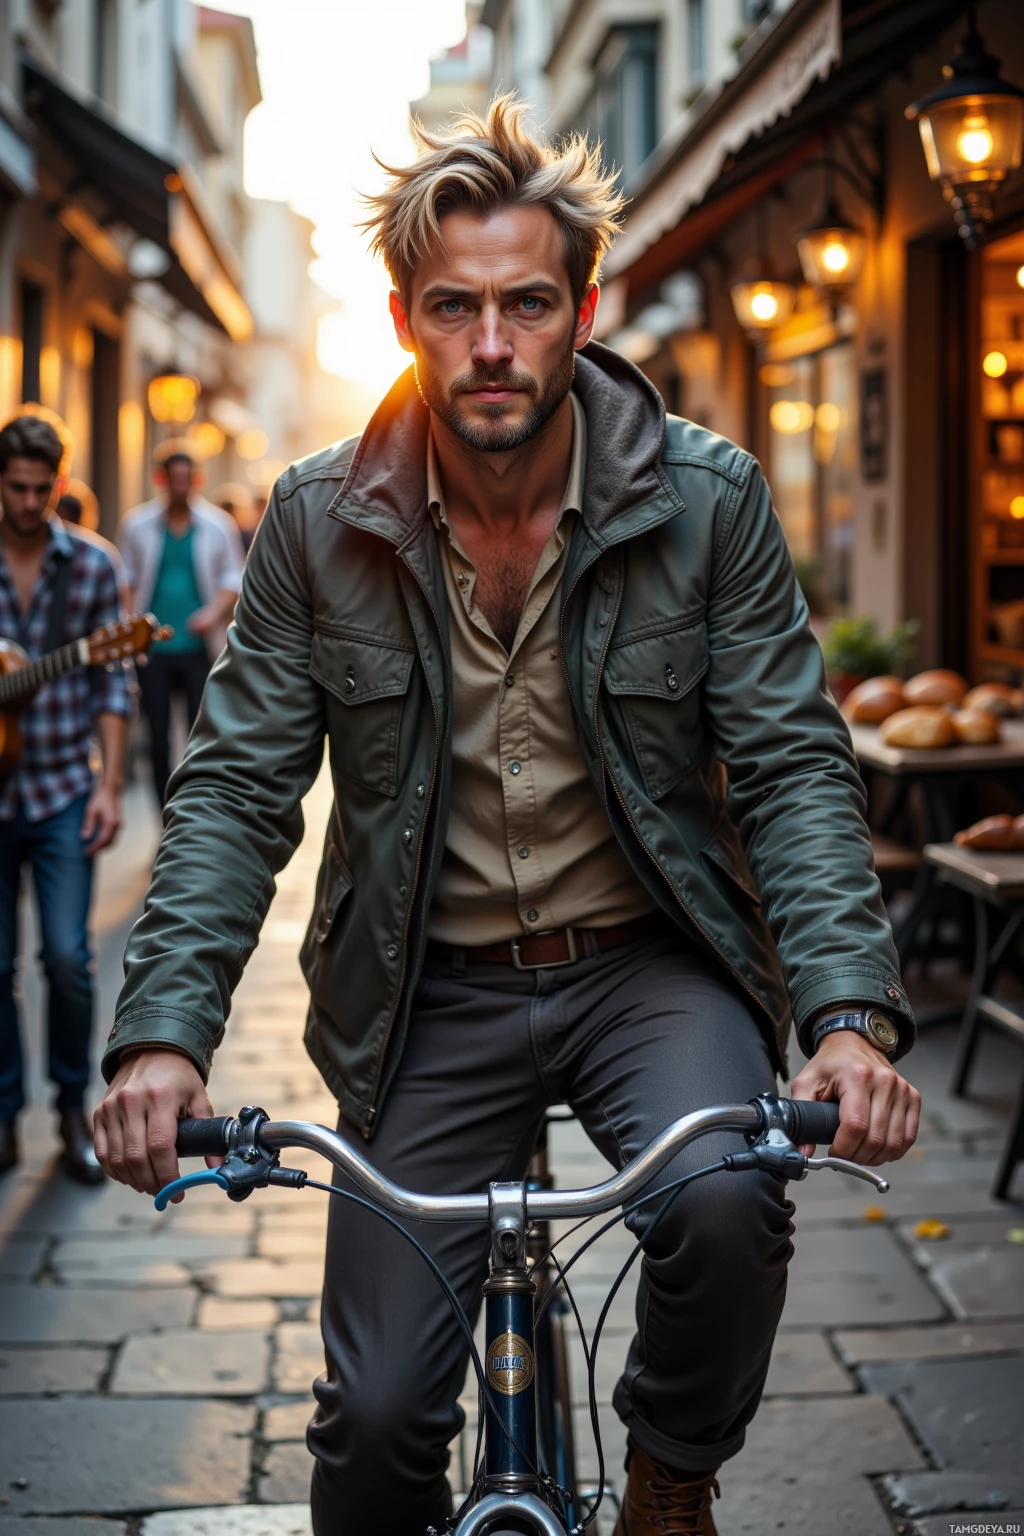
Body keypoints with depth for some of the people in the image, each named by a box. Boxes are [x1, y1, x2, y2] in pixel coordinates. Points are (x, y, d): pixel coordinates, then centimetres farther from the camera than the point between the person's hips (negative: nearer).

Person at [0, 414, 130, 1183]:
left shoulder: (90, 565, 1)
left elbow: (110, 682, 2)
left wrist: (110, 785, -4)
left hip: (62, 788, -1)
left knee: (68, 956, -6)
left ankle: (75, 1107, 12)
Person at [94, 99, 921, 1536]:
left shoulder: (709, 499, -9)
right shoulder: (320, 520, -7)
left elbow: (793, 762, -9)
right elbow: (238, 786, -5)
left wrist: (850, 1013, -25)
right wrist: (166, 1029, -19)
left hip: (651, 961, -1)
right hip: (429, 996, 1)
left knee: (725, 1197, -31)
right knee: (377, 1414, -3)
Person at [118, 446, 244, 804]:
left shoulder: (218, 526, 1)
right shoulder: (136, 525, 3)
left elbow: (233, 578, 7)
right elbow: (126, 580, 9)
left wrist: (215, 611, -11)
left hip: (199, 646, -1)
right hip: (152, 649, 1)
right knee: (158, 738, 3)